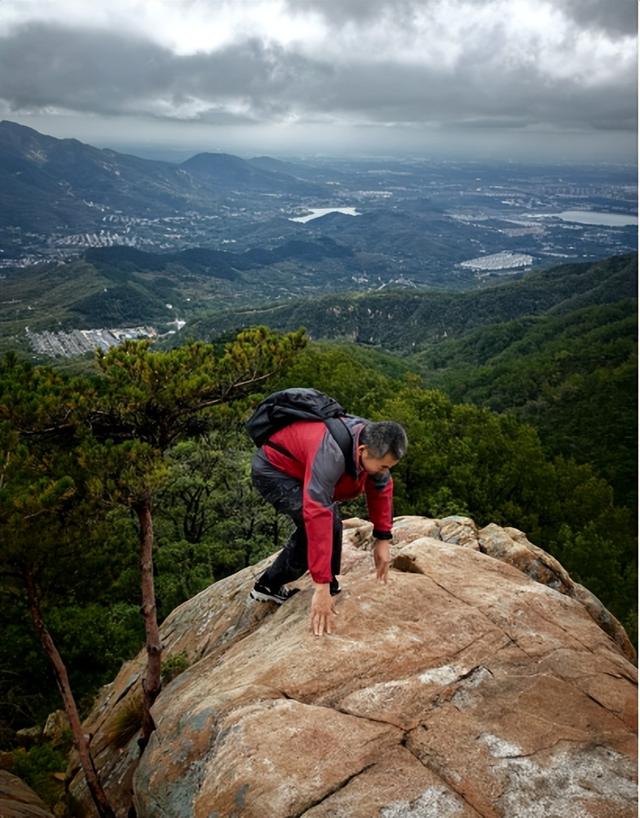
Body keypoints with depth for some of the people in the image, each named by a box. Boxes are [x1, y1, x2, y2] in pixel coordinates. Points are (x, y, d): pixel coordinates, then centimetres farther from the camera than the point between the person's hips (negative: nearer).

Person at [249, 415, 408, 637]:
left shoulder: (372, 440, -17)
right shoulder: (331, 454, -41)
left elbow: (381, 489, -1)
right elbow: (318, 516, -45)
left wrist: (383, 539, -3)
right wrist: (322, 587, -44)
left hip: (297, 467, 9)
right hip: (271, 470, -8)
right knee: (325, 522, -22)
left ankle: (268, 585, 19)